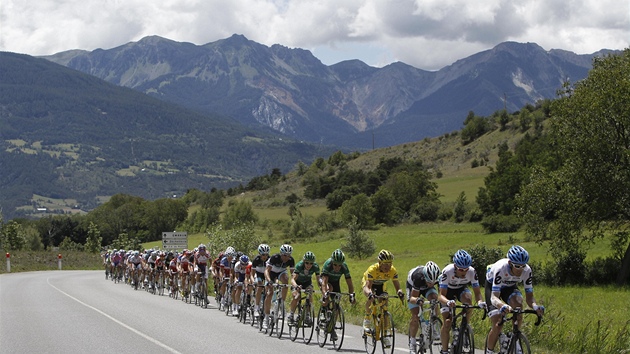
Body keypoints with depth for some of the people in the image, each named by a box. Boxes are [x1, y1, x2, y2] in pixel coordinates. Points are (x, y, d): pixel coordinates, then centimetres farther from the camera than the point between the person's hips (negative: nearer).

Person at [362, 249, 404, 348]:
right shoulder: (372, 269, -40)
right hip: (368, 282, -3)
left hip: (381, 285, 3)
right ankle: (367, 319, -7)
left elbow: (397, 285, -28)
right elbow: (367, 287, -45)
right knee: (371, 298, -34)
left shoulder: (393, 271, -30)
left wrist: (399, 292, -52)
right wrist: (369, 293, -67)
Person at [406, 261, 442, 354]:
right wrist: (416, 300, -60)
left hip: (426, 288, 3)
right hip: (413, 286, -3)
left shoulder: (438, 276, -34)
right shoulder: (418, 277, -42)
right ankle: (412, 343, 3)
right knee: (415, 316, -11)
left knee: (434, 298, -30)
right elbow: (412, 297, -37)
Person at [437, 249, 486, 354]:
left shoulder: (472, 272, -31)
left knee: (468, 299, -33)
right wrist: (448, 302, -60)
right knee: (447, 322, -14)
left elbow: (477, 292, -25)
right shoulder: (447, 272, -37)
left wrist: (480, 301, -48)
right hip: (447, 291, -2)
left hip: (462, 289, 2)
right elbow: (441, 295, -38)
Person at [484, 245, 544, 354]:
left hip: (510, 287, 3)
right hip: (492, 286, -3)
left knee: (518, 303, -32)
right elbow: (494, 297, -47)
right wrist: (503, 306, -68)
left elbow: (529, 296, -27)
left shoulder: (527, 271, -30)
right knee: (498, 324, -17)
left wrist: (535, 306, -50)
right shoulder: (501, 268, -41)